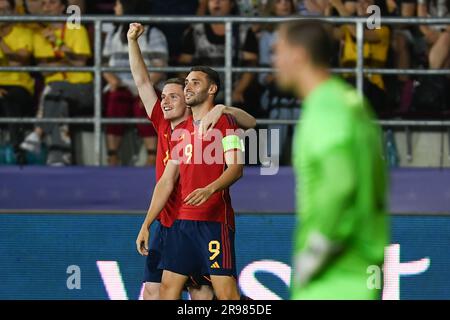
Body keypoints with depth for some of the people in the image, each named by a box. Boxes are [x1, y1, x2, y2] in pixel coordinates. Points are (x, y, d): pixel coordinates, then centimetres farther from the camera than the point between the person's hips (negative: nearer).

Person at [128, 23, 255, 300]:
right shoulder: (163, 126, 8)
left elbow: (250, 123, -11)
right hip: (165, 224, 6)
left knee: (201, 292, -6)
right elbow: (142, 81, 11)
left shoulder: (205, 128, -5)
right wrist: (132, 41, 6)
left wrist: (222, 109, -28)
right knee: (152, 290, 3)